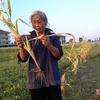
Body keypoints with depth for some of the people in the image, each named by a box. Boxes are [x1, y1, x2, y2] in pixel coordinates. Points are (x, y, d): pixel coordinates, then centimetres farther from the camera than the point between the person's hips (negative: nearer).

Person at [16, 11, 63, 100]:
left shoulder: (53, 36, 1)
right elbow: (23, 58, -10)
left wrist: (49, 45, -30)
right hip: (36, 81, 0)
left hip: (53, 79, 1)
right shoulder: (29, 38, 0)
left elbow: (59, 55, -11)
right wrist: (21, 47, -32)